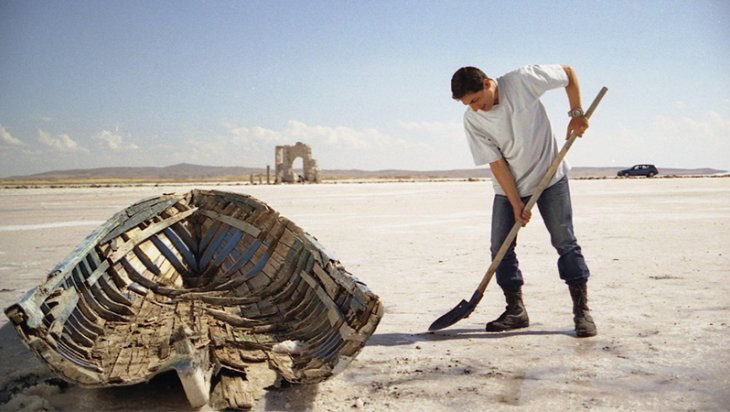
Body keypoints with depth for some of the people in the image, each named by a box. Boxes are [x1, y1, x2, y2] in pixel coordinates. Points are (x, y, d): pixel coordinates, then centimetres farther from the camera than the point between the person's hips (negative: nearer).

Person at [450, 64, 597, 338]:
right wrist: (516, 203, -15)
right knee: (501, 248, -2)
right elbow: (496, 162, -12)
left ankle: (581, 310, 4)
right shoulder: (472, 120, -13)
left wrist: (576, 113, -11)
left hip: (549, 176, -2)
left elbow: (568, 73, -4)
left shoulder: (523, 80, -18)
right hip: (508, 187, 3)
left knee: (565, 242, -4)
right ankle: (516, 310, 10)